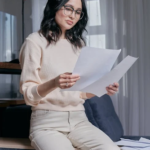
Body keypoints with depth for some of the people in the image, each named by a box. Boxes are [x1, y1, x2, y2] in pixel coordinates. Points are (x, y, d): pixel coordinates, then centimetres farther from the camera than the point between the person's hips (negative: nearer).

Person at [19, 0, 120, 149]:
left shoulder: (78, 44, 16)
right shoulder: (35, 41, -1)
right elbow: (28, 94, -6)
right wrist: (54, 83, -25)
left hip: (79, 120, 5)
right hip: (47, 123, -4)